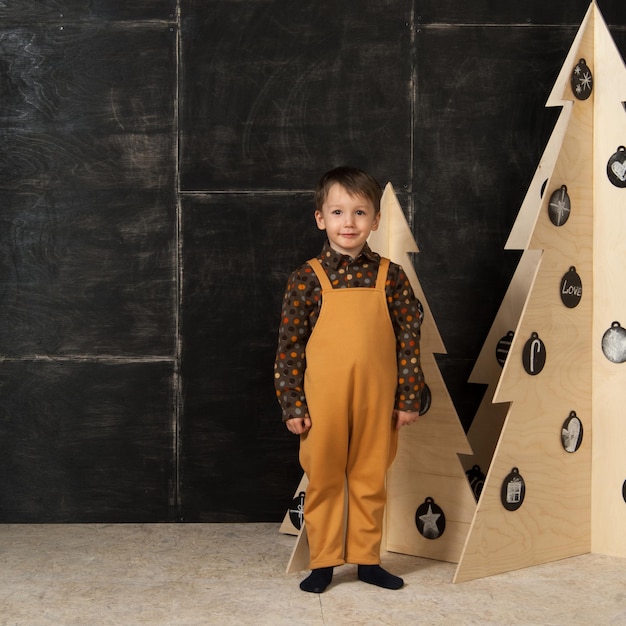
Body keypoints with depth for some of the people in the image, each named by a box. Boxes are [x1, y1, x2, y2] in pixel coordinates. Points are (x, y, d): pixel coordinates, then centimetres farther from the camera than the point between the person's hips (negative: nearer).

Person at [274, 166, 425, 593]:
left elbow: (409, 339, 3)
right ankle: (323, 562, 22)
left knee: (371, 479, 11)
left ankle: (367, 558, 26)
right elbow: (290, 346, -2)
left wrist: (409, 398, 0)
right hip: (323, 401, -1)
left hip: (376, 401, 1)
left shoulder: (391, 277, 0)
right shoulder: (307, 279, -4)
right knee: (324, 479, 9)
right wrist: (292, 405, -5)